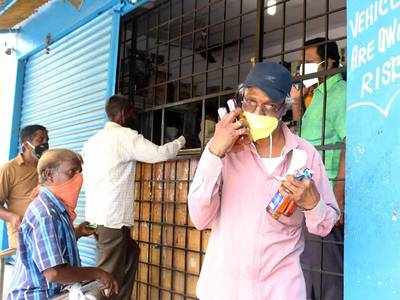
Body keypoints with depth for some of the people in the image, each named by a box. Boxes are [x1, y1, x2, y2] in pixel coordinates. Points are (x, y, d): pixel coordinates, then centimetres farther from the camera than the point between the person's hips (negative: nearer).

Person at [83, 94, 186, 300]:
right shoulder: (125, 136, -8)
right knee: (109, 274, -4)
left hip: (95, 214, 9)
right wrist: (181, 141, 6)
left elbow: (86, 180, 20)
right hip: (112, 217, -9)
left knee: (130, 253, 22)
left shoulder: (92, 140, 17)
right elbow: (159, 153, -11)